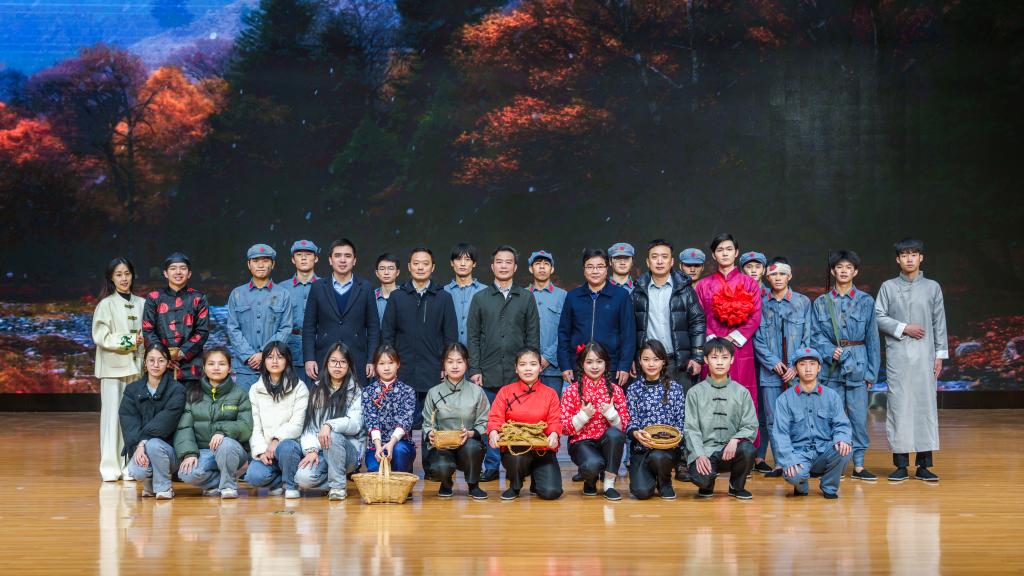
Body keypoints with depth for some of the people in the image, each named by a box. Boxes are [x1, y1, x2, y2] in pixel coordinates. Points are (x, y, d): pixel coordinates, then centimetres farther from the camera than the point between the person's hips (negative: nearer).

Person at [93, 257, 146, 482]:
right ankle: (110, 467, 0)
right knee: (113, 414, -4)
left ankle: (129, 465, 7)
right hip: (113, 367, -3)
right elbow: (101, 337, -7)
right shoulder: (106, 305, 0)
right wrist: (130, 340, -11)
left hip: (136, 366, 3)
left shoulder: (141, 304, 9)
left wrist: (144, 341, -6)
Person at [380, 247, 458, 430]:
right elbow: (387, 334, 8)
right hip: (403, 373, 1)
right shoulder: (396, 297, 9)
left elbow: (451, 337, 6)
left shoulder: (444, 298, 7)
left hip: (434, 374, -1)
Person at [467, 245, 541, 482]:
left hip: (518, 373, 0)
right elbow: (473, 336, 7)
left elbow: (533, 336, 7)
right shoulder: (480, 298, 9)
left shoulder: (526, 298, 9)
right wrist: (474, 369, -1)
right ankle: (491, 467, 10)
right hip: (489, 373, 1)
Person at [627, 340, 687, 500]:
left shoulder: (676, 388, 5)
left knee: (657, 457, -37)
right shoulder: (633, 389, 6)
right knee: (641, 491, -22)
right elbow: (630, 422, 0)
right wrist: (636, 433, -22)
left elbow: (681, 421, 4)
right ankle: (652, 476, 18)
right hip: (640, 447, 0)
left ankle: (665, 483, 0)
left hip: (669, 447, 0)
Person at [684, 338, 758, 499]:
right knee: (700, 478, -33)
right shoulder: (695, 393, 7)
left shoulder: (741, 392, 9)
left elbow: (751, 426, 3)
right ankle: (707, 485, 10)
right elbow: (691, 428, 1)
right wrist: (699, 455, -14)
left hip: (732, 449, 2)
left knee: (748, 449, -33)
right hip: (704, 450, -2)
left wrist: (735, 440, -18)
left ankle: (737, 486, 1)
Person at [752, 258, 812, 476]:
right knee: (773, 419, -5)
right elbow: (757, 339, 4)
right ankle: (780, 463, -3)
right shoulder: (760, 304, 8)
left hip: (796, 371, 0)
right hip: (769, 370, 0)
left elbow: (807, 338, 5)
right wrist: (773, 362, -7)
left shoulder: (803, 302, 8)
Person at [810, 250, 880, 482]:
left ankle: (859, 465, 4)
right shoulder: (821, 303, 6)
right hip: (831, 367, 0)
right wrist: (830, 352, -14)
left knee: (859, 416, -2)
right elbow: (815, 335, 4)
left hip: (857, 365, 0)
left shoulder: (866, 302, 5)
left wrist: (871, 371, 1)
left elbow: (872, 338, 5)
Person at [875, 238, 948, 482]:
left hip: (924, 354, 1)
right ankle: (901, 464, 2)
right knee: (899, 405, -3)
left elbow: (939, 322, 9)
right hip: (897, 354, -1)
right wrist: (903, 328, -9)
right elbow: (878, 316, 2)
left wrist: (940, 354, 4)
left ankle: (924, 464, 3)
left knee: (926, 405, -1)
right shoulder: (888, 287, 7)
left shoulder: (932, 287, 10)